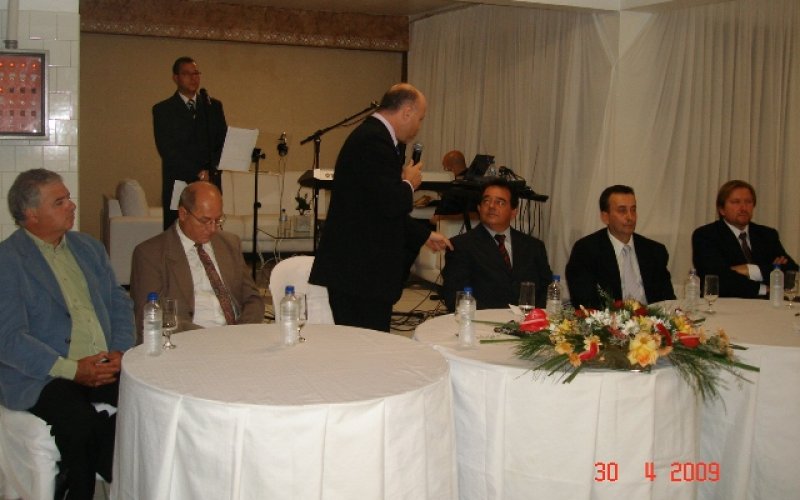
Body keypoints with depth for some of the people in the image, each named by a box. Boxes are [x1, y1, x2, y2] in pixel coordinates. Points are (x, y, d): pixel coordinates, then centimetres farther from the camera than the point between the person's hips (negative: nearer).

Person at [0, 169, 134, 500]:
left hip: (103, 367, 5)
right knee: (82, 422, -32)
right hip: (42, 377, -5)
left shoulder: (89, 247, 17)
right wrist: (72, 369, -17)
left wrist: (119, 351, -2)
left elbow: (119, 303, 18)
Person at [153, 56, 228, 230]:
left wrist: (210, 169, -7)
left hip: (210, 183, 3)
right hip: (178, 184, -2)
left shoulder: (214, 106, 15)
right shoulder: (163, 109, 4)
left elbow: (223, 141, 10)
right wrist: (198, 173, -10)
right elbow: (166, 149, -4)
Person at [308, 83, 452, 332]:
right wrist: (409, 184, -3)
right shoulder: (373, 140, -16)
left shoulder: (375, 137, 18)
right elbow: (391, 204, -25)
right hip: (358, 273, -10)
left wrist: (425, 235, 30)